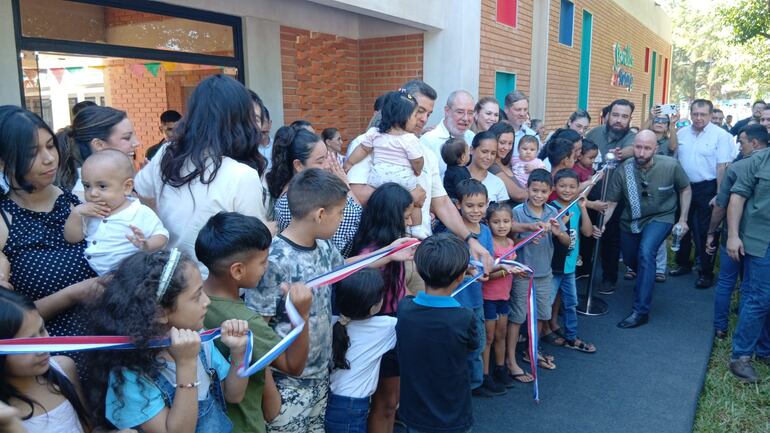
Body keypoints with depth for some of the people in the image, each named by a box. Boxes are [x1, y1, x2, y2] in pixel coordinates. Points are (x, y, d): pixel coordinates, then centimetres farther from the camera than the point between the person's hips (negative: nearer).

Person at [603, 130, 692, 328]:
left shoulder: (671, 166, -21)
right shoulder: (624, 169, -20)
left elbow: (685, 189, -2)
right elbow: (611, 202, -15)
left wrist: (683, 219, -4)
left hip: (660, 218, -3)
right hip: (631, 220, 3)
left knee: (646, 253, -27)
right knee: (629, 260, 19)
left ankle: (641, 311, -19)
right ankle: (646, 280, 57)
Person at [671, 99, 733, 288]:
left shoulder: (720, 135, -10)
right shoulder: (681, 133, 4)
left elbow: (722, 167, -12)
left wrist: (719, 194, -16)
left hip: (707, 189, -5)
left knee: (705, 231, 1)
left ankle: (706, 272, 12)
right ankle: (683, 264, 32)